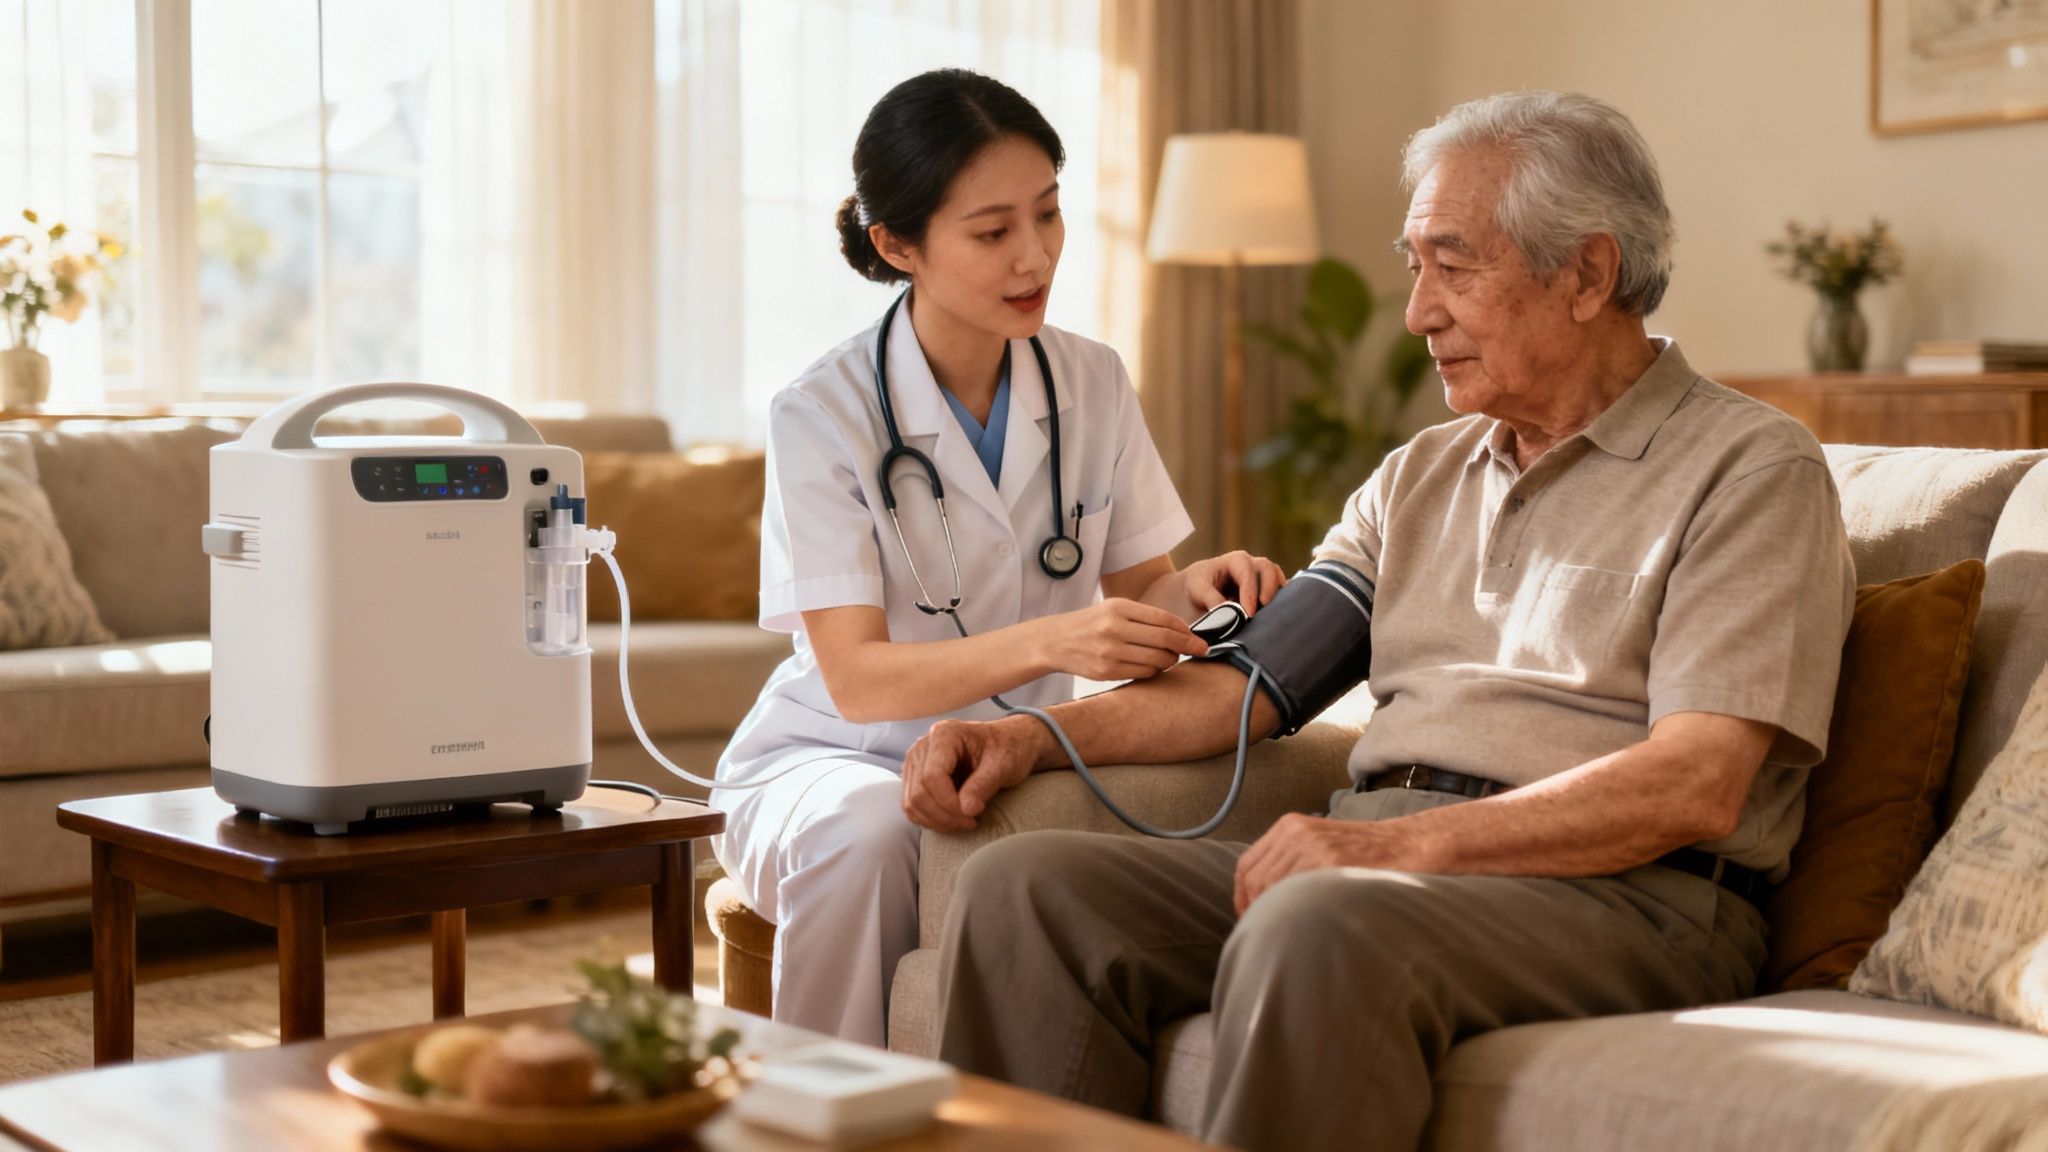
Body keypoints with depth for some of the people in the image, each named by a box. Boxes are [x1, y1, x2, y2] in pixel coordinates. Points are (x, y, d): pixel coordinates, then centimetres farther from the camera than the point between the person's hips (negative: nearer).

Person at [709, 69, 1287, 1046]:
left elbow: (1132, 585, 8)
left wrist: (1193, 588, -17)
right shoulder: (822, 414, -13)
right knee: (869, 827, -38)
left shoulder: (1092, 384, 1)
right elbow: (856, 679, -20)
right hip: (834, 759, -3)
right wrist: (1048, 644, -36)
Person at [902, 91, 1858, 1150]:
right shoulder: (1419, 477, 24)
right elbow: (1247, 677, 19)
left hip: (1615, 895, -6)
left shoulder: (1749, 471, 0)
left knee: (1320, 928, -38)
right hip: (1383, 860, 7)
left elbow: (1694, 788, -12)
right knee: (1024, 889, -15)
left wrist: (1408, 842, -22)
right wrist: (1038, 733, 3)